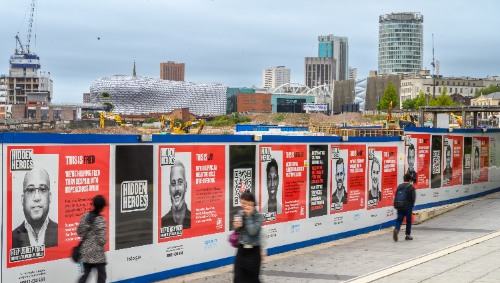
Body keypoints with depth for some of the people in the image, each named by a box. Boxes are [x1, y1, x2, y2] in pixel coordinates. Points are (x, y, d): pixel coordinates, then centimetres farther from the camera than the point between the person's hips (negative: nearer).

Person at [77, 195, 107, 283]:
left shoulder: (85, 216, -1)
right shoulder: (101, 220, -18)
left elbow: (79, 231, 6)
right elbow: (102, 240, -20)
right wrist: (104, 241, 1)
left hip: (85, 251, 6)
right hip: (97, 253, -6)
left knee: (85, 274, 15)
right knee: (101, 275, 8)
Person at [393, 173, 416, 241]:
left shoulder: (399, 186, 5)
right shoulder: (411, 187, -7)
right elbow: (414, 197, -8)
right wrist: (412, 205, 8)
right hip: (408, 206, -3)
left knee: (399, 219, 3)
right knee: (408, 220, 10)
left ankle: (396, 229, -24)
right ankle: (408, 235, 16)